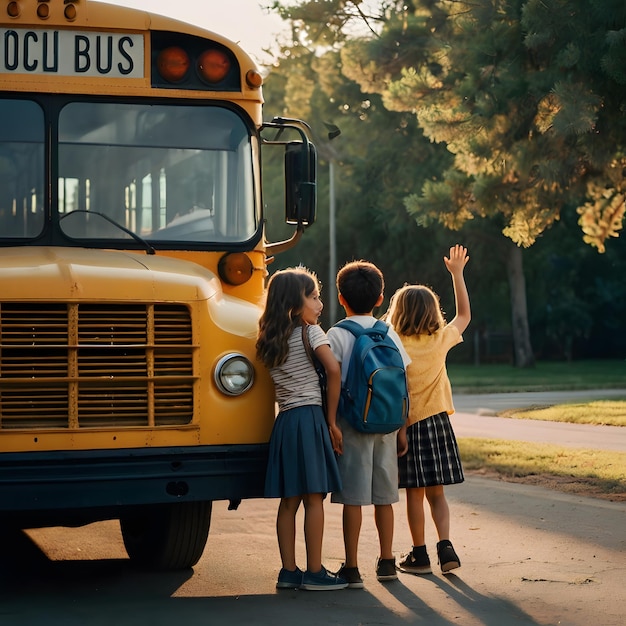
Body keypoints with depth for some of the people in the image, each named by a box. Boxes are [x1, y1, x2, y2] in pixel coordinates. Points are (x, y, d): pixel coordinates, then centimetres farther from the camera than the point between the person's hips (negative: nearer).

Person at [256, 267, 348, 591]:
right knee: (314, 498, -3)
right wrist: (332, 420, -8)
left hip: (283, 420, 7)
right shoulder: (309, 332, -5)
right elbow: (333, 370, -15)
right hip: (309, 418, -7)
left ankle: (289, 571, 11)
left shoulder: (269, 341, 14)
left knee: (289, 500, 8)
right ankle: (314, 572, 0)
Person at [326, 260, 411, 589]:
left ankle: (352, 568, -1)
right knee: (383, 496, 12)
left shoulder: (337, 334, -5)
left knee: (352, 497, -2)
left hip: (352, 423, -4)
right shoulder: (390, 335, 7)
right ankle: (386, 562, 20)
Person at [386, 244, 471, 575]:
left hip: (407, 426, -3)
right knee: (436, 493, 11)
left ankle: (419, 554, 11)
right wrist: (457, 273, 18)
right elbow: (464, 314, 14)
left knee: (415, 495, 5)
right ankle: (445, 546, -3)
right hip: (437, 422, 3)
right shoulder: (440, 340, -2)